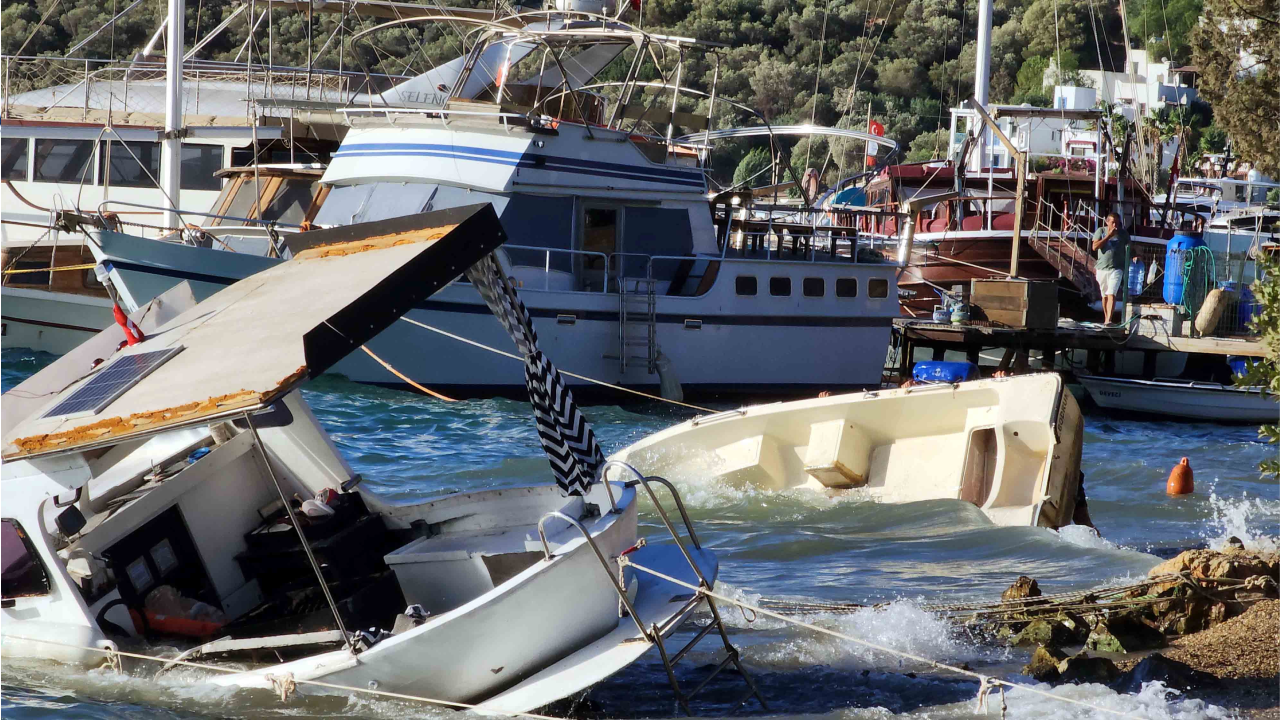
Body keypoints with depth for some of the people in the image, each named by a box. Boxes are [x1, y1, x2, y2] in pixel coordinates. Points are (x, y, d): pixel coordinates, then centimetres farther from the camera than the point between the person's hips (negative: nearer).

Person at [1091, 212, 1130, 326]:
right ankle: (1105, 318, 25)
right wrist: (1109, 235, -12)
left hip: (1116, 269, -2)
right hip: (1102, 268, 2)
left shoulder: (1123, 234, 3)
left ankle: (1108, 320, -25)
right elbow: (1095, 247, -8)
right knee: (1104, 295, 12)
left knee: (1111, 294, -16)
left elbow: (1128, 250, 12)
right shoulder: (1100, 231, 3)